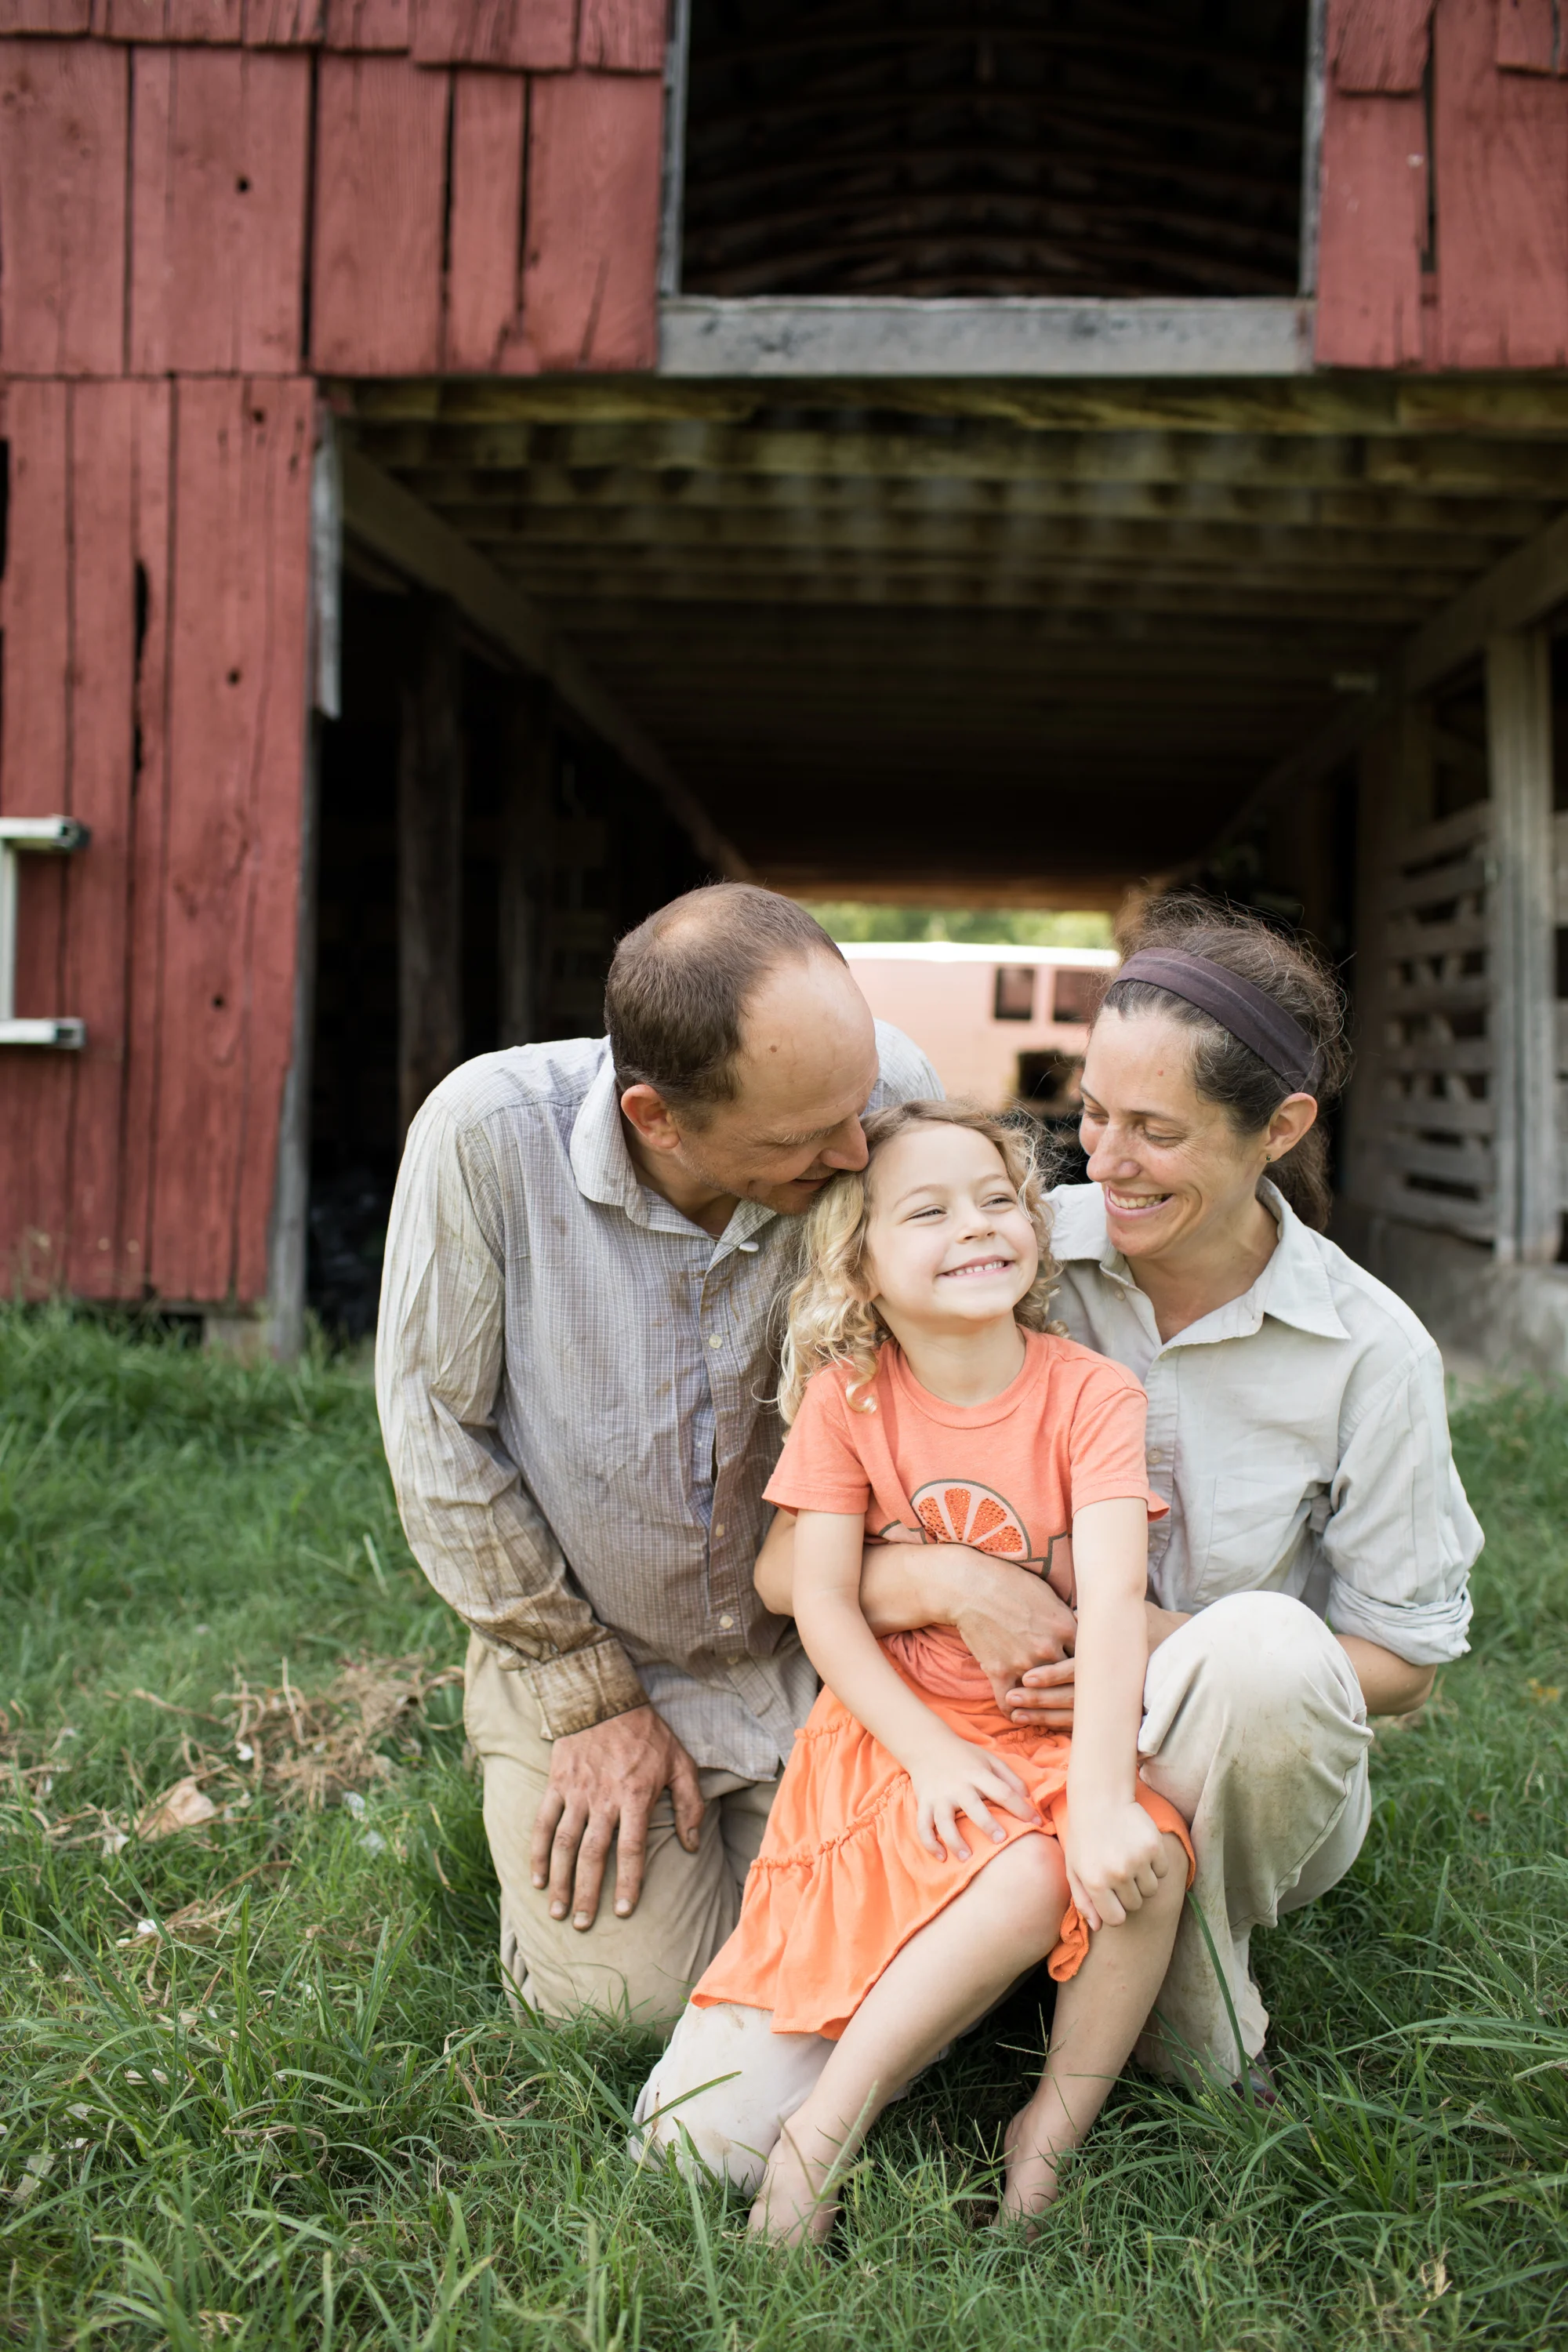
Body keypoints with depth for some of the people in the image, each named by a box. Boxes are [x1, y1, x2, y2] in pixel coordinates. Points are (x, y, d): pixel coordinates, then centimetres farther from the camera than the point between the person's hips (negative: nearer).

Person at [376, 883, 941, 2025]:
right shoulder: (490, 1131, -25)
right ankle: (544, 1796, 23)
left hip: (812, 1646, 2)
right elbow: (436, 1426, -14)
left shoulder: (890, 1095, -22)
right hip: (584, 1643, -1)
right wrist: (588, 1696, -9)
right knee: (630, 1999, -7)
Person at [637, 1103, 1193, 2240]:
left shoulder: (1092, 1394, -9)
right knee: (1025, 1880, -29)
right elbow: (823, 1604, -7)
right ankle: (819, 2137, -14)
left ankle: (1057, 2123, -4)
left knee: (1148, 1861, -28)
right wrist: (930, 1754, -18)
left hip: (1059, 1729, 2)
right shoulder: (847, 1398, -7)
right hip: (902, 1729, -1)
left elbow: (1113, 1599, -20)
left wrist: (1102, 1798, -30)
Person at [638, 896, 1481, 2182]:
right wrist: (952, 1579, -28)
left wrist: (1186, 1655, -19)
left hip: (1228, 1784, 0)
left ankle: (1198, 2028, -7)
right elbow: (789, 1564, -7)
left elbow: (1400, 1656, -1)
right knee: (710, 2126, -16)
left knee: (1269, 1655, -37)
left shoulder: (1370, 1351, -8)